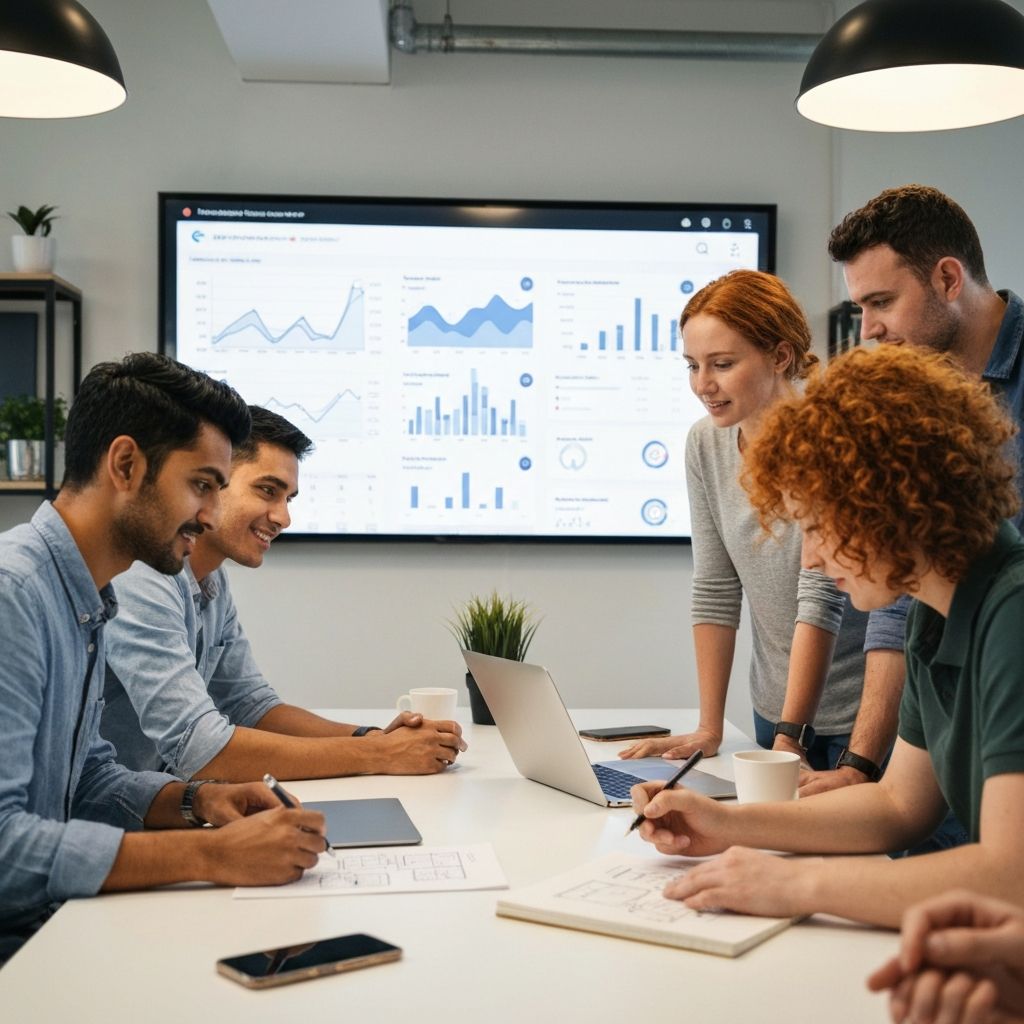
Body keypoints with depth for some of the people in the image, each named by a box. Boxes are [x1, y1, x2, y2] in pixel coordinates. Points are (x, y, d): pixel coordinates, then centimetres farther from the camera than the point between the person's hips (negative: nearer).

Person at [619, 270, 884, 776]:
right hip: (773, 711, 5)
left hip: (858, 719, -5)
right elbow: (715, 590, 0)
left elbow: (822, 597, -25)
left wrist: (791, 734, -29)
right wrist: (709, 728, -3)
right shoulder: (706, 443, -2)